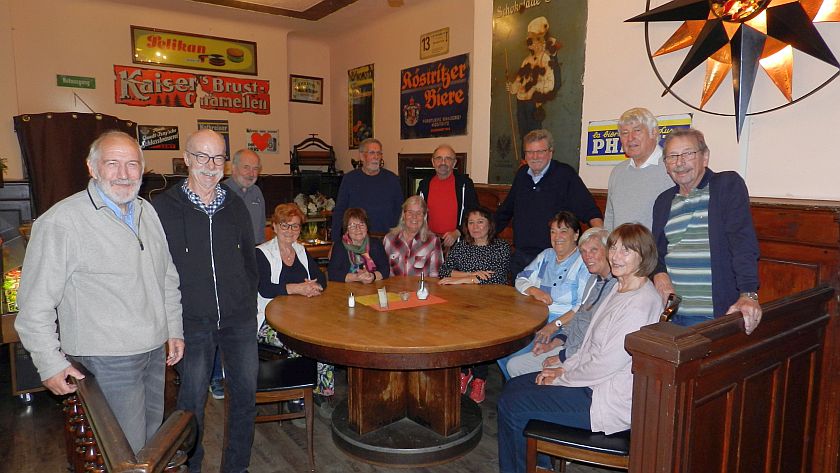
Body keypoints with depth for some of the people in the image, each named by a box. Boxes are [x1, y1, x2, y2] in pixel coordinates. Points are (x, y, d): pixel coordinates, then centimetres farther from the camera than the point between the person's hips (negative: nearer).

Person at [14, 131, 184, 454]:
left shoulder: (147, 212, 5)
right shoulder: (61, 222, -17)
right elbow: (35, 303, -13)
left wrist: (174, 329, 13)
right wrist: (50, 364, -10)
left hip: (155, 351, 7)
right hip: (107, 358, -7)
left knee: (152, 438, 22)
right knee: (128, 453, 3)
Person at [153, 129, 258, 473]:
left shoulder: (235, 205, 7)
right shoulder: (163, 207, -5)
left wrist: (249, 303, 9)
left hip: (240, 320, 4)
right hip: (193, 323, -3)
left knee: (245, 396, 12)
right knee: (192, 403, 9)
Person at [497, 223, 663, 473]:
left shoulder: (641, 304, -24)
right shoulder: (620, 288, 8)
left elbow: (607, 364, -23)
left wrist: (561, 378, -10)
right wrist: (564, 368, 5)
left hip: (612, 399, -10)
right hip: (593, 380, 10)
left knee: (512, 406, -10)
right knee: (514, 387, 11)